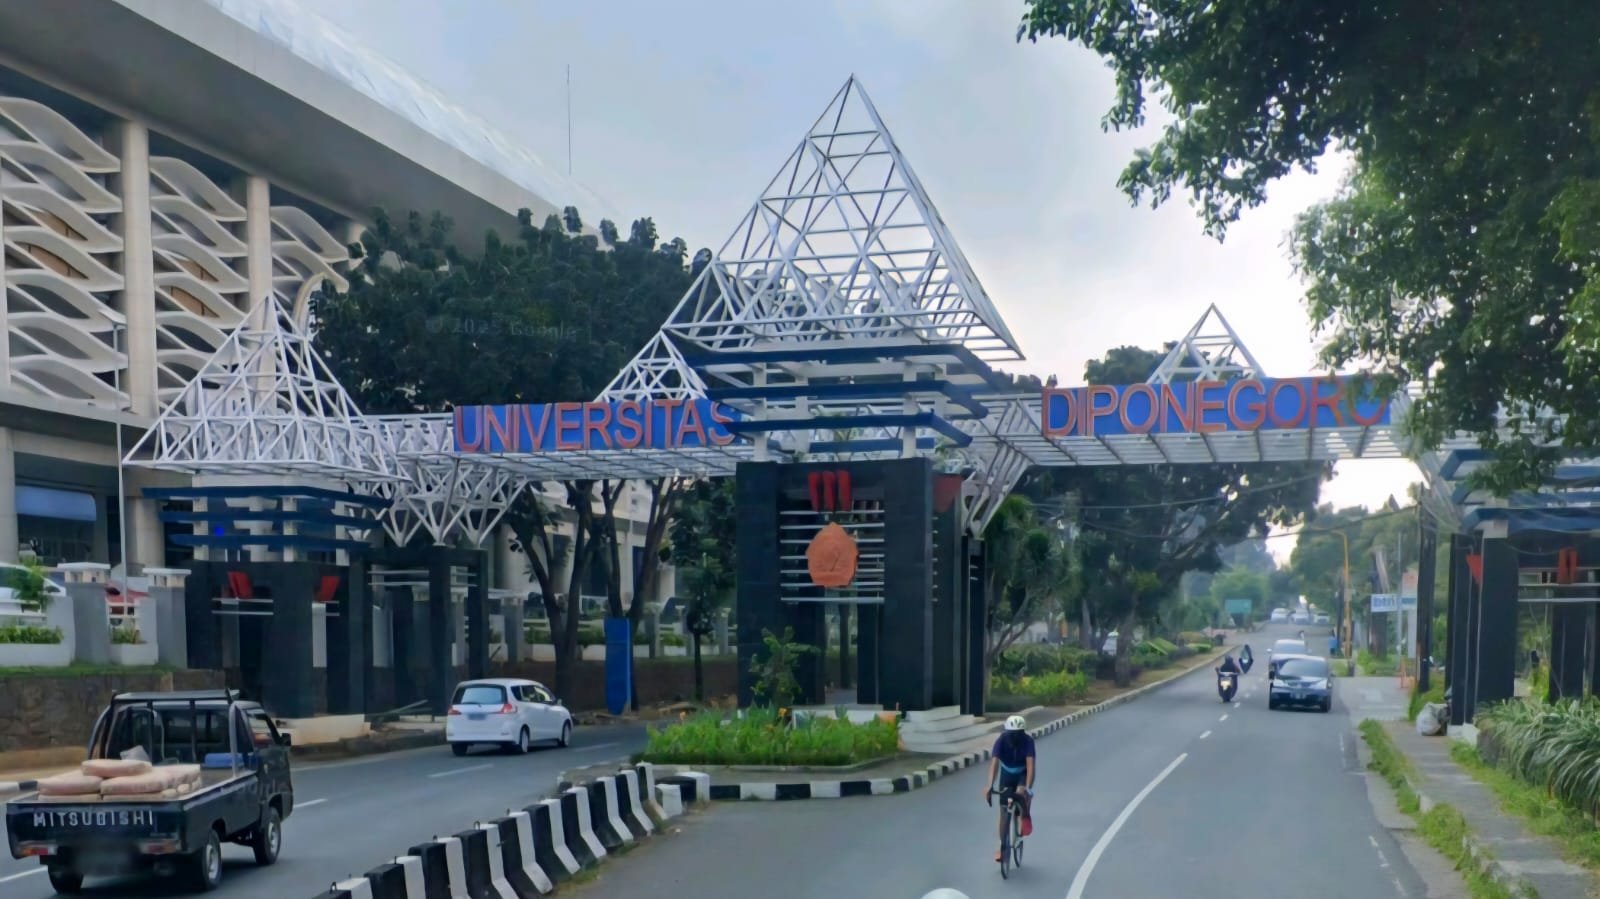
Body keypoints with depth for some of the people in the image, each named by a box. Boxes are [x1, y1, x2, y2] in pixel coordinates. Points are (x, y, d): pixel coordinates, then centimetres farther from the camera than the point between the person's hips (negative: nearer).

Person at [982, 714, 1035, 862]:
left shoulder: (1028, 741, -30)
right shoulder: (1001, 740, -28)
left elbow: (1030, 764, -39)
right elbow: (994, 762, -39)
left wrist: (1028, 787, -53)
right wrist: (990, 784, -53)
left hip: (1023, 774, -1)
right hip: (1007, 775, 2)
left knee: (1022, 794, -33)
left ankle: (1026, 817, -2)